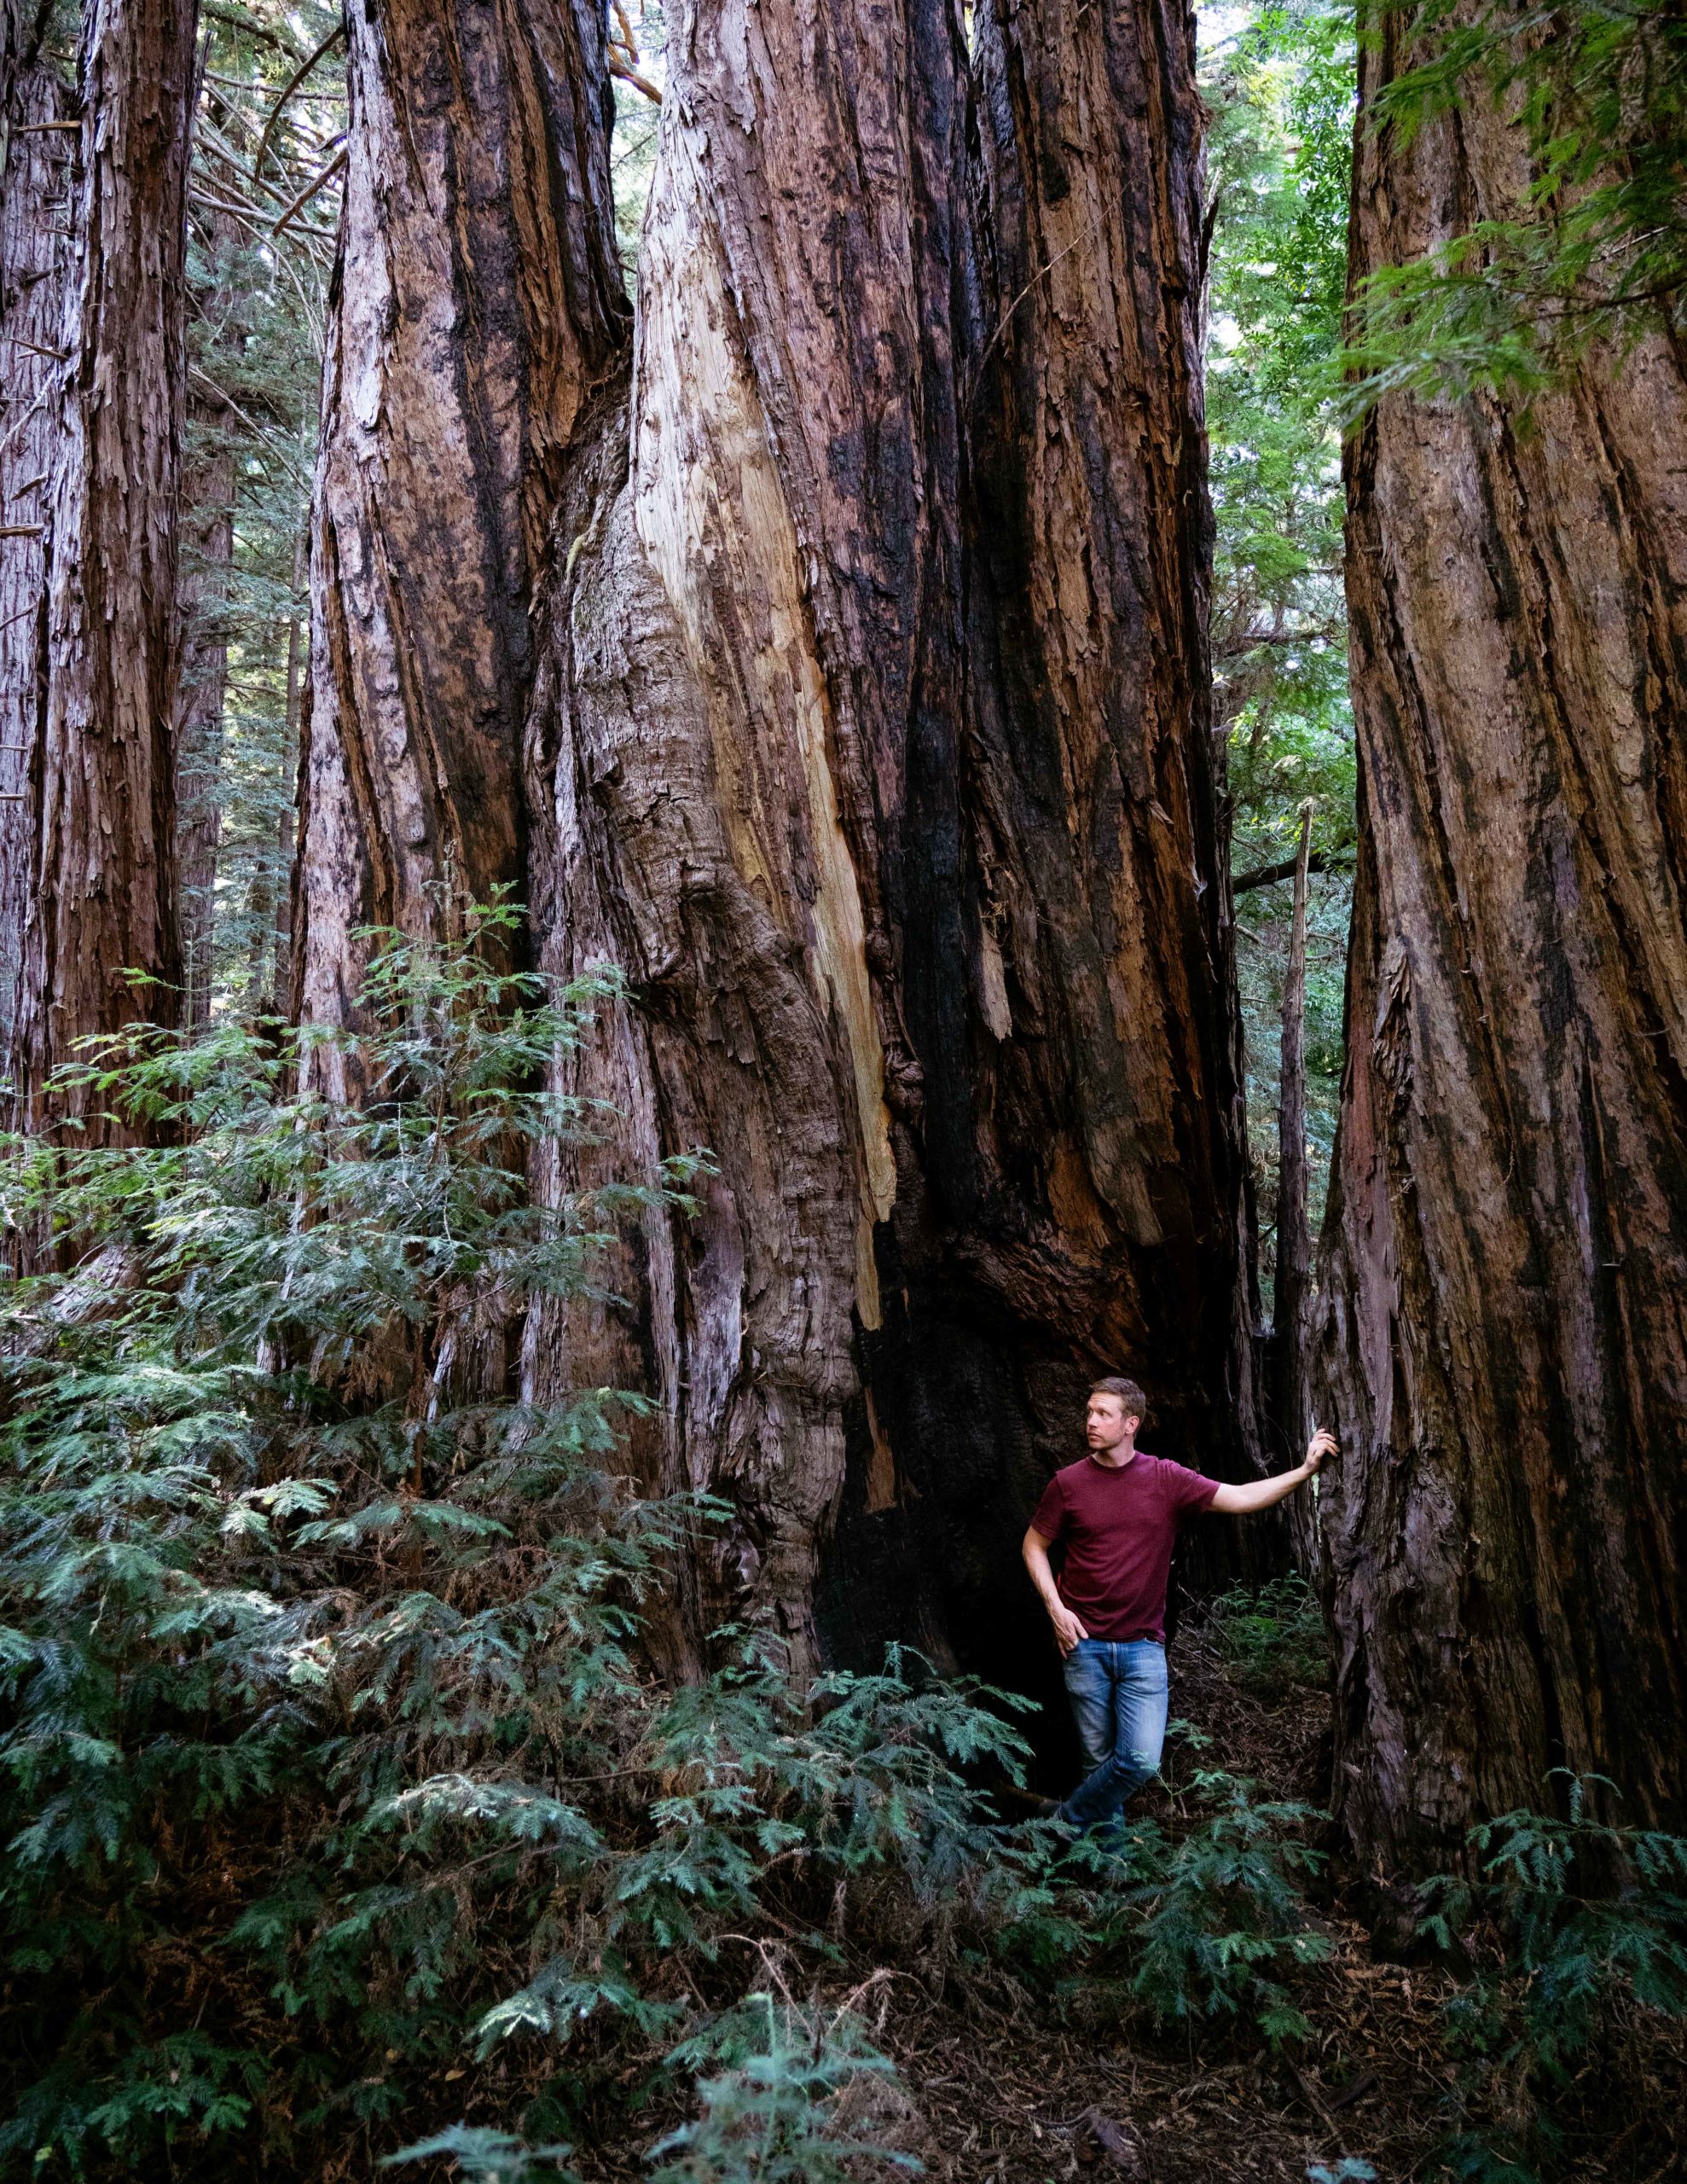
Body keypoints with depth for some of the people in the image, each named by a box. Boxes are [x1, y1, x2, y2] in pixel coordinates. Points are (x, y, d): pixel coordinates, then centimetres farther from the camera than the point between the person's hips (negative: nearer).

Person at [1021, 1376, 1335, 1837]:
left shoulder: (1166, 1479, -2)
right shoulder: (1068, 1483, -3)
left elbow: (1240, 1498, -4)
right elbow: (1034, 1545, 8)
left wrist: (1306, 1470, -14)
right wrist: (1055, 1608, -5)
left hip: (1143, 1646, 1)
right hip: (1084, 1644, -1)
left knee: (1141, 1761, -8)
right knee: (1100, 1759, 7)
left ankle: (1068, 1820, 15)